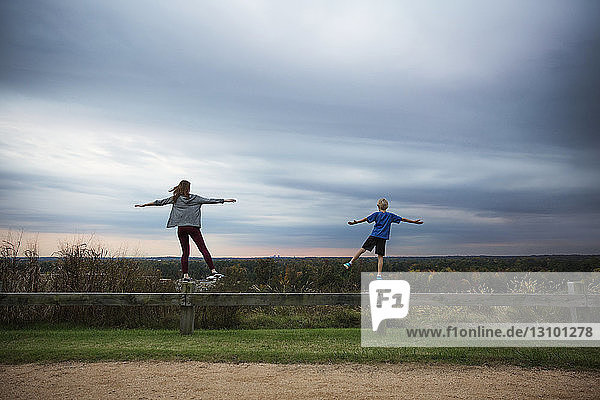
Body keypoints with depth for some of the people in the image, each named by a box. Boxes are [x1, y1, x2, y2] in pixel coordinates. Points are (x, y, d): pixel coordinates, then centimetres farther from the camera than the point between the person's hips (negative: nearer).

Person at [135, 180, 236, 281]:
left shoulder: (175, 199, 8)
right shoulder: (195, 198, 4)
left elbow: (160, 202, 12)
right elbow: (209, 201, 5)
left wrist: (144, 205, 22)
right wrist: (225, 200, 12)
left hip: (181, 228, 2)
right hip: (193, 227, -2)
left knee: (185, 252, 9)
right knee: (203, 249, -3)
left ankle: (185, 275, 6)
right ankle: (213, 270, -9)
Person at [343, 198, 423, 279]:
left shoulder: (377, 214, 5)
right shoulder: (391, 215, 11)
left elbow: (366, 219, 2)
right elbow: (403, 219, 14)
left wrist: (355, 222, 8)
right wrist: (414, 221, 22)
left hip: (374, 235, -2)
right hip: (383, 238, 2)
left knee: (363, 249, 2)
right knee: (380, 256, 2)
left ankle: (350, 263, -2)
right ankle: (379, 275, -2)